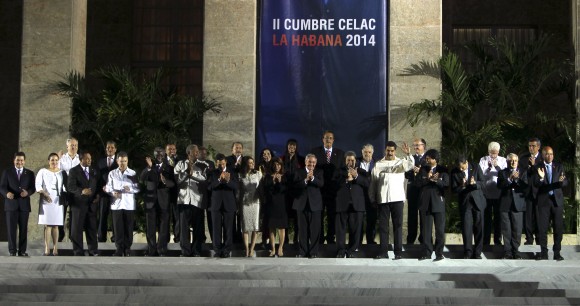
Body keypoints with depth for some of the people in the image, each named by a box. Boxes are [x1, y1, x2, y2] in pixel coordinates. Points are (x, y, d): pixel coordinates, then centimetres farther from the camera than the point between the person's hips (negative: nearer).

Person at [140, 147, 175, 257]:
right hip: (150, 200, 1)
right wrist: (149, 167, -22)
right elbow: (142, 178, -9)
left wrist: (165, 181, -25)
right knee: (150, 227, 2)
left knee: (164, 226, 0)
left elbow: (173, 183, -4)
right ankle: (151, 250, 7)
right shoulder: (149, 167, 8)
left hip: (163, 201, -1)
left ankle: (162, 250, 5)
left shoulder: (168, 167, 7)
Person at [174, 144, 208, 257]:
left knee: (198, 226, 2)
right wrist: (187, 172, -11)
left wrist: (192, 174, -14)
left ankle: (196, 251, 10)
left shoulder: (203, 165, 6)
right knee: (184, 226, 0)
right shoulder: (180, 164, 8)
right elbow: (178, 180, -2)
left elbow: (205, 178, -8)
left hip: (198, 199, 0)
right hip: (184, 199, 0)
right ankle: (185, 251, 6)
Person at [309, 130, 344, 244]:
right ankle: (319, 238, 12)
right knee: (318, 216, 3)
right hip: (319, 188, -1)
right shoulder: (314, 151, 3)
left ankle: (330, 238, 15)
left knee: (332, 216, 6)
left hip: (334, 189, 1)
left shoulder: (340, 153, 9)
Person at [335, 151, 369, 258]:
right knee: (341, 228, -2)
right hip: (342, 204, -1)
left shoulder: (361, 172, 16)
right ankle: (340, 251, 2)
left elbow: (367, 183, -1)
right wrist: (346, 179, -12)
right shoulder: (340, 171, 12)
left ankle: (352, 250, 6)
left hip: (357, 204, 1)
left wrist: (356, 176, -11)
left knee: (355, 228, -1)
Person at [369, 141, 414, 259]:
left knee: (398, 225, 0)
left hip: (397, 198, -1)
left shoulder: (401, 162, 8)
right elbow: (373, 182, 10)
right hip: (382, 199, 1)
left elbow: (410, 165, -13)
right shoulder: (378, 165, 10)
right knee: (383, 225, 3)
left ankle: (398, 251, 2)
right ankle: (383, 251, 8)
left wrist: (408, 154, -30)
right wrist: (373, 198, 5)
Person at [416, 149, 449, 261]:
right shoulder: (423, 169, 12)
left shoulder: (443, 170, 5)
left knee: (440, 229, 0)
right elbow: (417, 182, 1)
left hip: (438, 202, -2)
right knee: (426, 229, 4)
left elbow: (446, 183, -7)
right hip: (425, 202, 2)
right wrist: (428, 178, -12)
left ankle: (439, 253, 6)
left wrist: (435, 180, -19)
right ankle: (427, 252, 10)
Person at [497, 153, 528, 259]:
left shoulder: (522, 173, 11)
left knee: (517, 230, -1)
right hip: (505, 204, 0)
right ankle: (507, 252, 6)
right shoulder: (502, 173, 9)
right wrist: (510, 178, -19)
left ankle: (516, 251, 8)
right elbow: (499, 185, -7)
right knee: (506, 230, 1)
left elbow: (525, 187, -2)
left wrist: (517, 179, -15)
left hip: (518, 204, 0)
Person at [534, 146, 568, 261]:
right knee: (542, 228, 1)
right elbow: (535, 184, -7)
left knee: (558, 227, 2)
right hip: (543, 200, -1)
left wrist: (561, 181, -22)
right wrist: (541, 178, -27)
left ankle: (557, 252, 9)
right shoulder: (538, 167, 1)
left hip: (557, 200, 1)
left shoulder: (559, 166, 7)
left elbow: (565, 182, 1)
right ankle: (543, 252, 8)